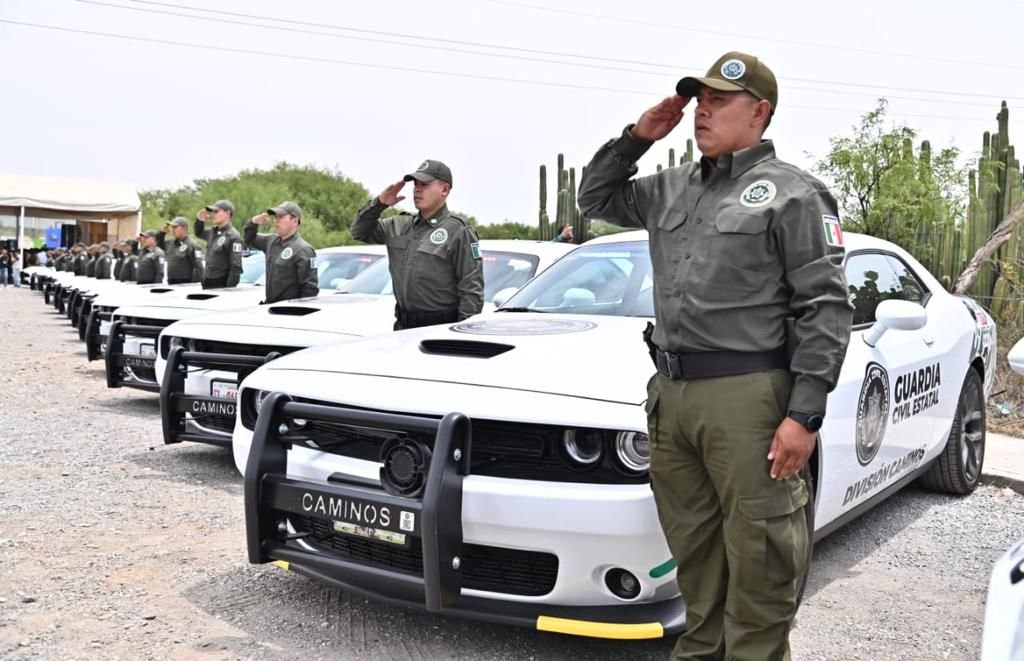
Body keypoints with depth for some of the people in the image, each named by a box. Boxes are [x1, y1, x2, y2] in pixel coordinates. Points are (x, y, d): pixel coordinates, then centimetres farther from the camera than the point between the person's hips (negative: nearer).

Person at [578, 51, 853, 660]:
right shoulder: (674, 187, 17)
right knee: (695, 552, 15)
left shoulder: (792, 192, -3)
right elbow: (596, 198, 28)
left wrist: (804, 414, -15)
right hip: (670, 392, 7)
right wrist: (636, 138, 12)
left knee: (757, 558, -1)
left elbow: (827, 308, -8)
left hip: (747, 397, -6)